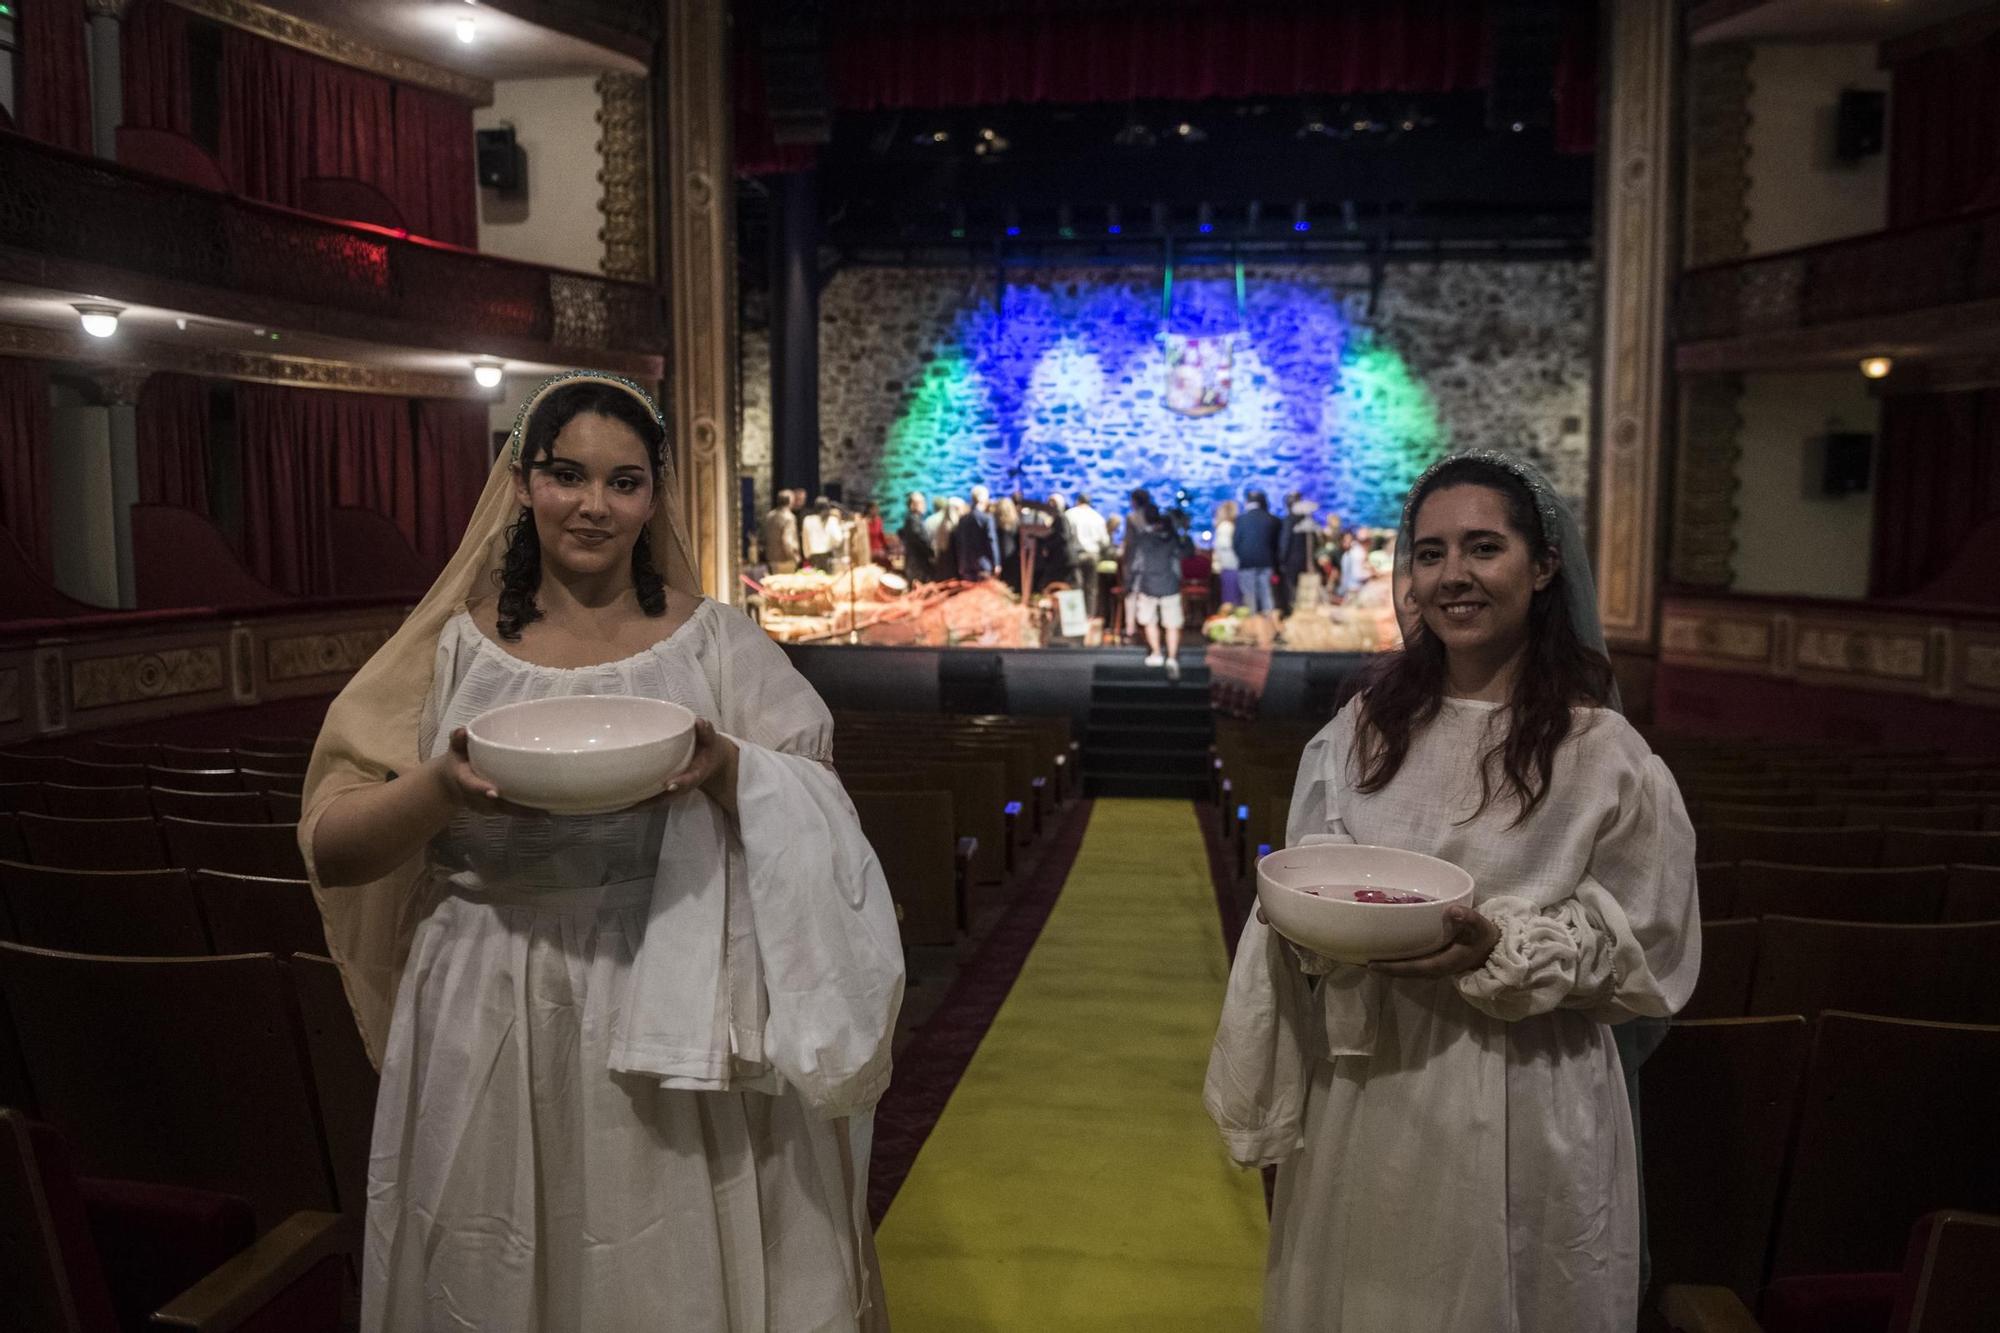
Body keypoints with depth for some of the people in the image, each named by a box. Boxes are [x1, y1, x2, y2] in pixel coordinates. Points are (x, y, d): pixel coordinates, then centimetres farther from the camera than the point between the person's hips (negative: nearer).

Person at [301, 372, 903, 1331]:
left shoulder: (714, 643, 1)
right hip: (494, 1033, 1)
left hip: (670, 1027, 0)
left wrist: (724, 769, -21)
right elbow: (330, 850, -1)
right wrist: (439, 787, -20)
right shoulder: (455, 649, 2)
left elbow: (813, 817, -1)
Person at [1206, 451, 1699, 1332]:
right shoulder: (1363, 729, 2)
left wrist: (1502, 950, -20)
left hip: (1517, 1114, -3)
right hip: (1364, 1094, 4)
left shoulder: (1600, 752, -9)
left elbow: (1646, 947, -5)